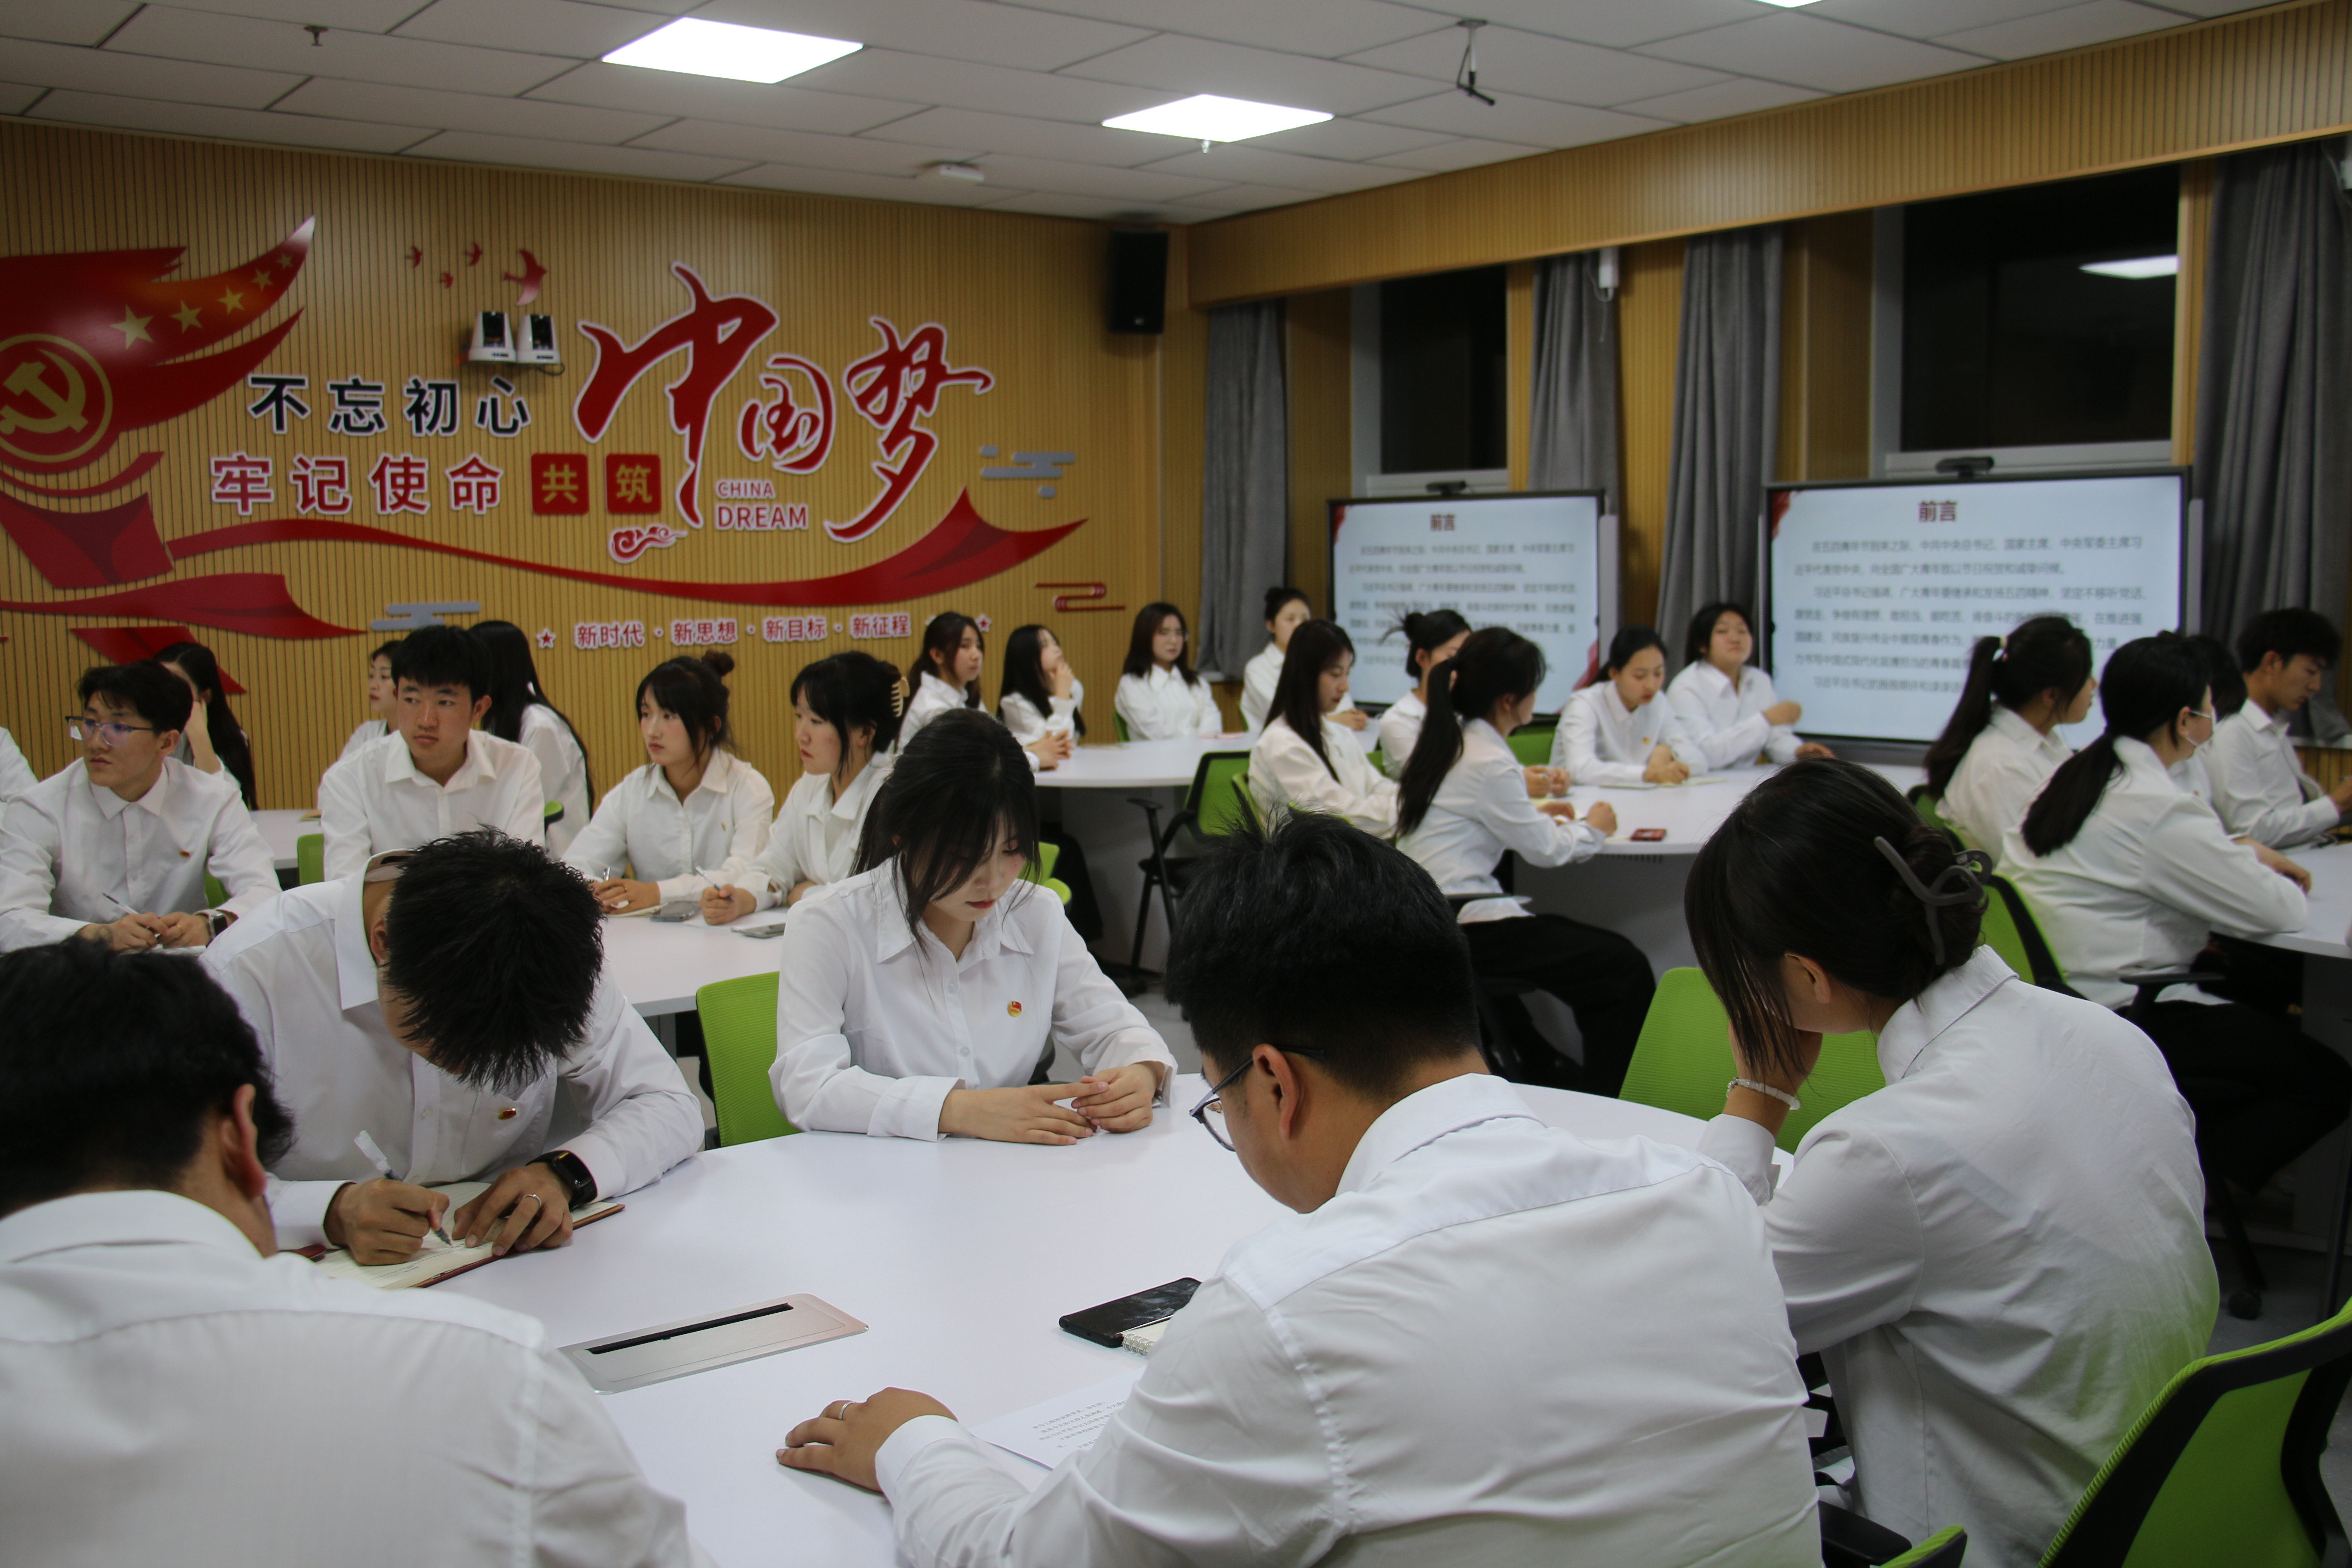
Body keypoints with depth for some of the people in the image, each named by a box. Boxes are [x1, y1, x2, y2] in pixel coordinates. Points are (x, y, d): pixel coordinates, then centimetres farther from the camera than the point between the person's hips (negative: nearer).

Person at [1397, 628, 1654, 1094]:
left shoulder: (1445, 741, 10)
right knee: (1627, 969, -9)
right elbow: (1545, 850, -7)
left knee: (1594, 946, 17)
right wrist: (1593, 829, 11)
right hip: (1463, 929, -10)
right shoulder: (1488, 763, -17)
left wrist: (1534, 814, 21)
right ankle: (1607, 1103, -3)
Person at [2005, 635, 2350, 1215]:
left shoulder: (2075, 774, 8)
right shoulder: (2159, 809, -19)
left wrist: (2242, 852, 15)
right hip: (2123, 1025, -9)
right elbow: (2277, 911, -12)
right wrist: (2278, 879, 11)